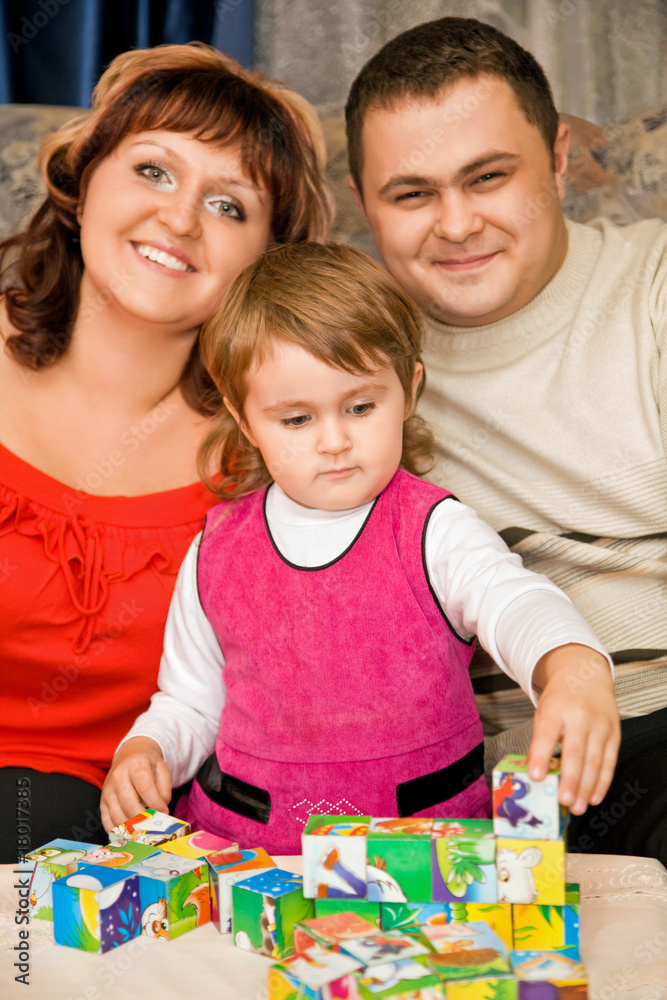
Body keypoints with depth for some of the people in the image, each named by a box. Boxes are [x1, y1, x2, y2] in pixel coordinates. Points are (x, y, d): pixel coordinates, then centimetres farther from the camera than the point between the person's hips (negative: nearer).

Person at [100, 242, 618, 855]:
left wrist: (573, 671, -48)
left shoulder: (434, 533, -7)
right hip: (243, 846, 2)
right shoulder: (217, 553, 3)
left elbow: (513, 601, -26)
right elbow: (190, 700, 15)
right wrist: (144, 751, -6)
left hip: (424, 842, -2)